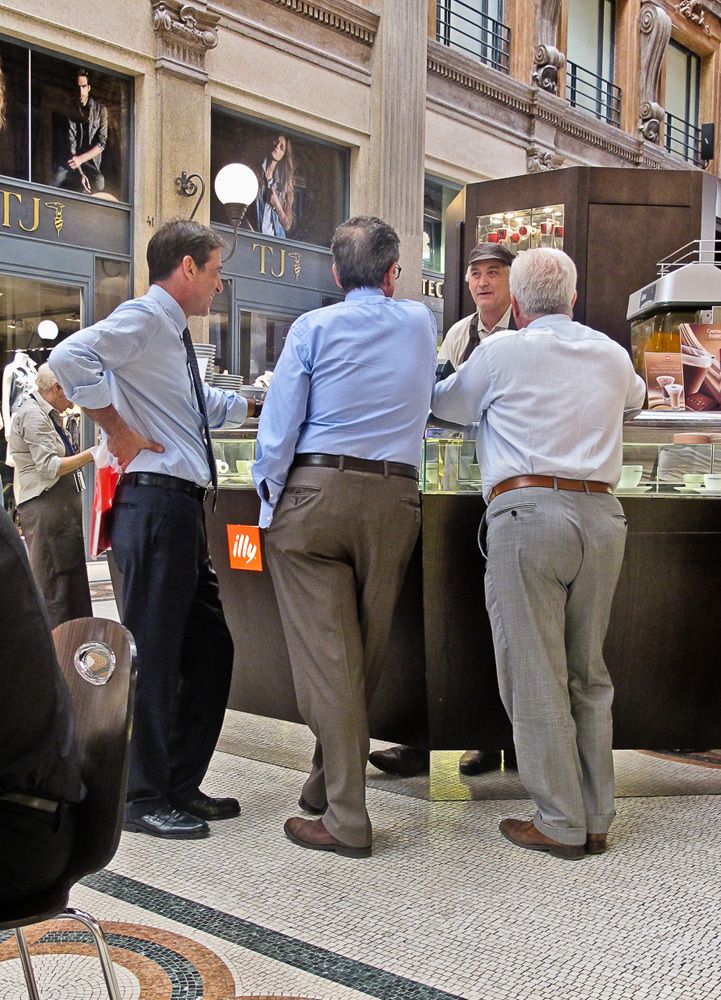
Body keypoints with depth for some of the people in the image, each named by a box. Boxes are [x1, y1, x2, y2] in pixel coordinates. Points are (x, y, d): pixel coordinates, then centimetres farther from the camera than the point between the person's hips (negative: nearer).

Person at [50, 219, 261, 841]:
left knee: (210, 648, 13)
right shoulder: (143, 319, -8)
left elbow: (205, 405, 39)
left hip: (184, 509, 10)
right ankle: (143, 799, 10)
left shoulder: (174, 333, 22)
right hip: (154, 504, -10)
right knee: (153, 654, -3)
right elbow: (70, 358, -26)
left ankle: (181, 786, 25)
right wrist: (118, 430, -19)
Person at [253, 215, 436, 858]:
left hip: (314, 491, -3)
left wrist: (271, 506, 6)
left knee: (324, 653, -3)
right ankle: (328, 780, 25)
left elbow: (279, 425, -3)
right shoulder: (422, 323, 13)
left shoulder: (314, 327, 3)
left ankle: (346, 819, -1)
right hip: (395, 498, 3)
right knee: (366, 651, 12)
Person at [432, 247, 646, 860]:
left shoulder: (503, 351, 3)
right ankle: (597, 820, 20)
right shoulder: (614, 356, 16)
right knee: (590, 675, 13)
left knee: (536, 677, 2)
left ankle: (561, 824, 8)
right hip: (602, 515, 5)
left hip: (528, 512, -5)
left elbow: (447, 406, 17)